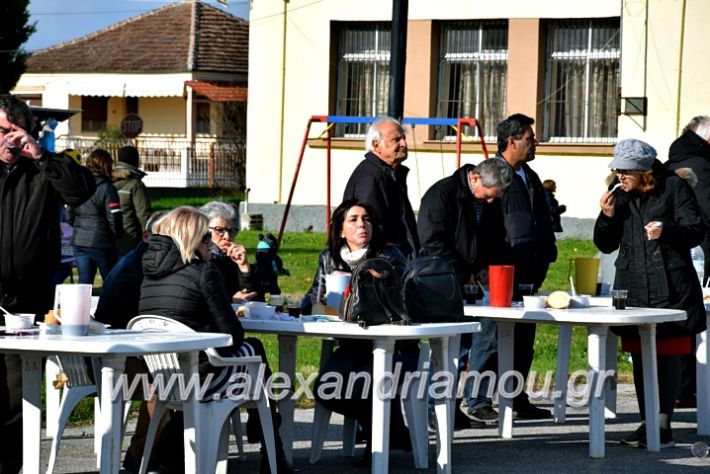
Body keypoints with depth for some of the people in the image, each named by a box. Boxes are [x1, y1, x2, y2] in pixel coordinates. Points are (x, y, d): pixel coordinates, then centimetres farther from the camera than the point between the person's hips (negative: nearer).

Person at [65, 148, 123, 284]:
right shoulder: (106, 188, -11)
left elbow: (68, 216, 10)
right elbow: (114, 218, -12)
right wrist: (117, 234, 7)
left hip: (78, 242, 5)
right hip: (101, 243, -5)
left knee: (84, 282, 7)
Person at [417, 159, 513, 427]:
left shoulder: (492, 204, 9)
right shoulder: (442, 194, -13)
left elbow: (496, 242, 22)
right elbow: (432, 244, -17)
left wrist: (486, 269, 2)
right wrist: (464, 275, -16)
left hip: (477, 283, 7)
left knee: (487, 342, 4)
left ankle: (479, 403, 13)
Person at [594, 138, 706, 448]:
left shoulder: (674, 188, -3)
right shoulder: (620, 197, 12)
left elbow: (695, 231, -6)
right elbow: (605, 245, 15)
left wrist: (666, 230, -24)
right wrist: (607, 217, -4)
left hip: (670, 291, -6)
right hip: (633, 291, 6)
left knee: (668, 356, -5)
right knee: (640, 357, 8)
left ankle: (663, 424, -5)